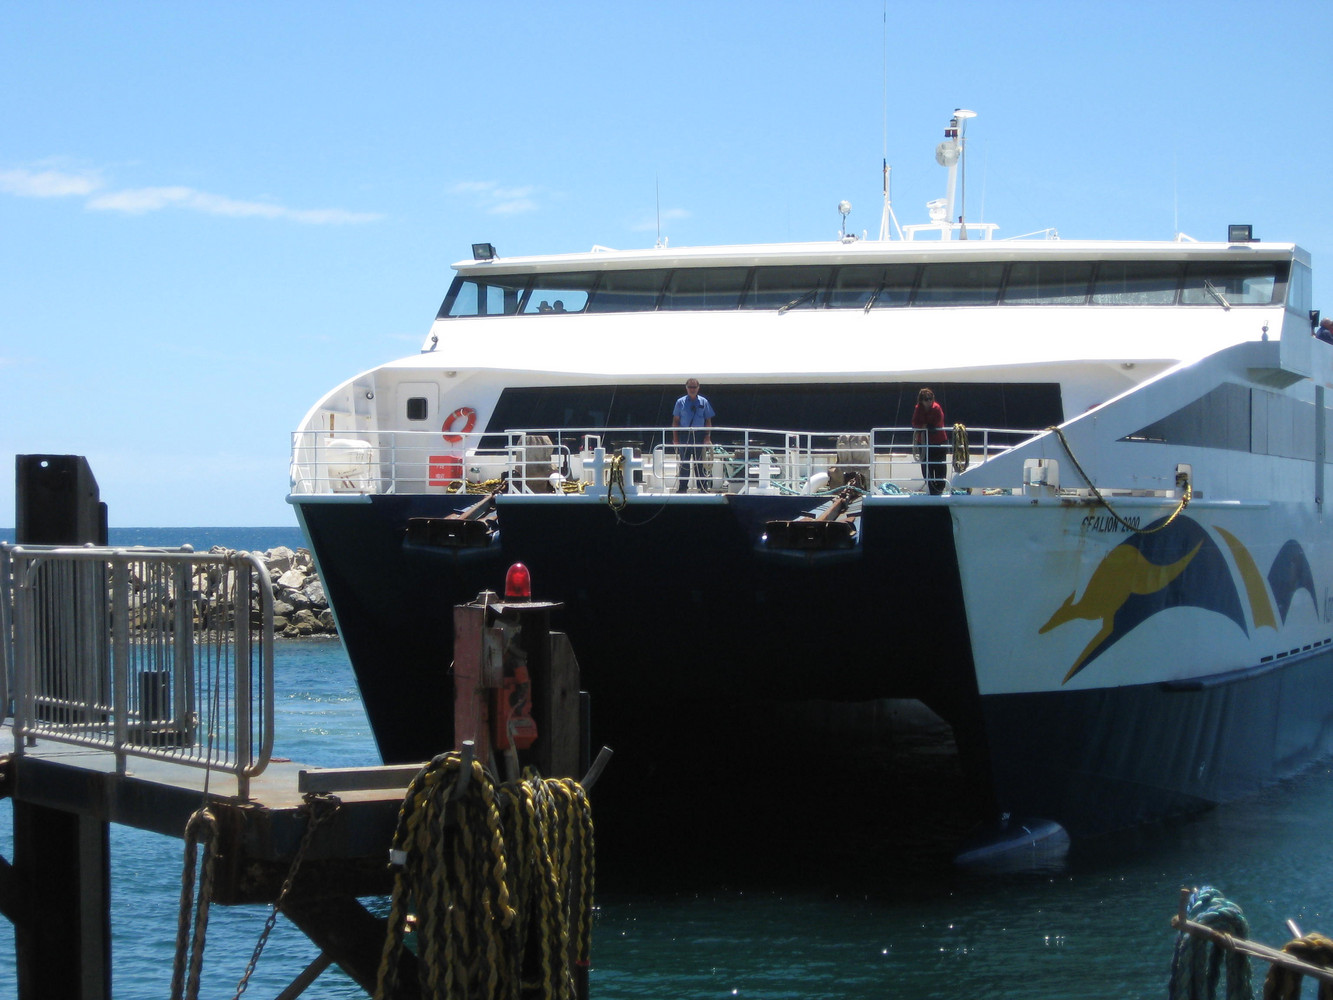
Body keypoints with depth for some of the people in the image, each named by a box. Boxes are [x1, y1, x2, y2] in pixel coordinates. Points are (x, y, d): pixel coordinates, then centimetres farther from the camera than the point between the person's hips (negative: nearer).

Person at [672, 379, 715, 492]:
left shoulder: (704, 402, 6)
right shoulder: (680, 402, 5)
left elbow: (708, 421, 7)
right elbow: (675, 421, 6)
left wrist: (708, 437, -3)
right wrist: (675, 438, -1)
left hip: (699, 435, 0)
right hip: (684, 435, 0)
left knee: (700, 463, 2)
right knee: (684, 463, 4)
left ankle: (703, 487, 6)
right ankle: (683, 486, 9)